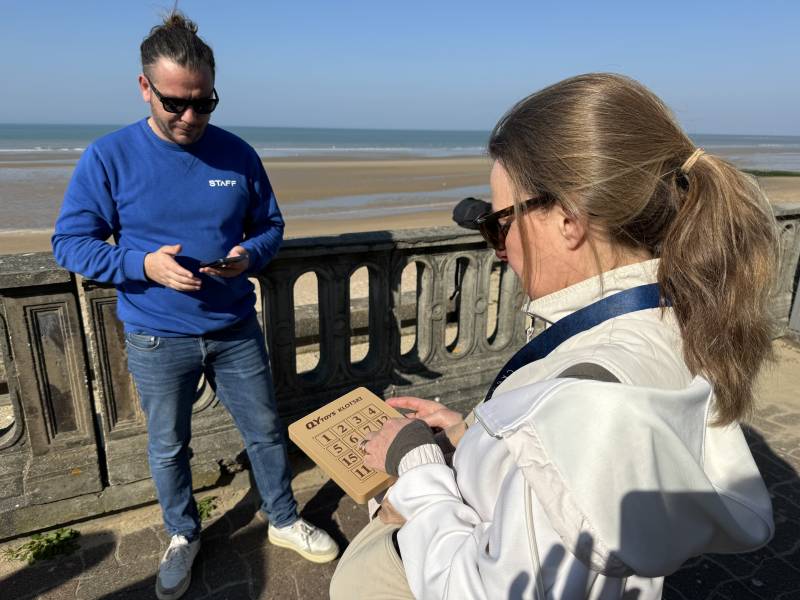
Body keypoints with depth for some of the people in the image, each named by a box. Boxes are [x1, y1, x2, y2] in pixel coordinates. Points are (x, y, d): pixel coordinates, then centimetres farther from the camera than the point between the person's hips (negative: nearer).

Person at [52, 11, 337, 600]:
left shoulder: (238, 154, -4)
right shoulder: (108, 159, -10)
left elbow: (271, 225, 6)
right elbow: (70, 244, -6)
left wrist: (249, 255, -17)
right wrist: (143, 264, -23)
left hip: (236, 331, 2)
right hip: (157, 341, -1)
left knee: (266, 430, 14)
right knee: (168, 447, 17)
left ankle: (285, 521, 39)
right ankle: (184, 536, 44)